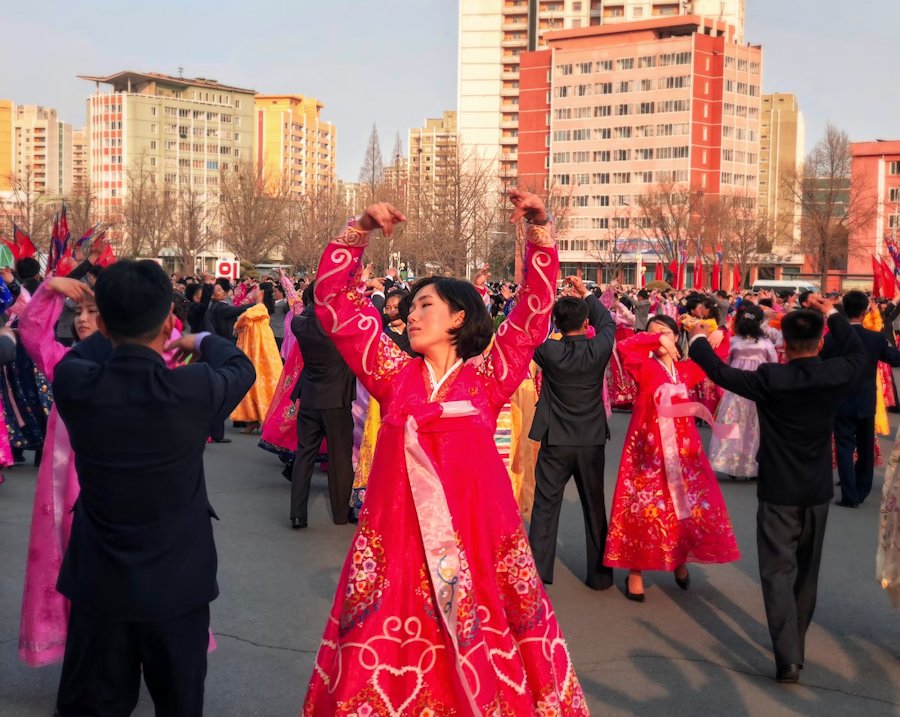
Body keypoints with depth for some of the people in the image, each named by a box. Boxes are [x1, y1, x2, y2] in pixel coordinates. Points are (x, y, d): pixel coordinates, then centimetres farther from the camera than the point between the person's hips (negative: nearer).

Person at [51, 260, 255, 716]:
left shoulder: (72, 383, -16)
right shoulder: (193, 388, -22)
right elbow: (241, 367, 3)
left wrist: (117, 333, 29)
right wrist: (201, 342, 22)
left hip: (99, 581, 2)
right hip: (177, 579, -2)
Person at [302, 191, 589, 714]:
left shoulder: (488, 376, 1)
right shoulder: (395, 374, 5)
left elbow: (537, 306, -3)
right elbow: (334, 301, 5)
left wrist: (540, 231, -10)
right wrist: (360, 232, -1)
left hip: (475, 527, -1)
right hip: (399, 530, 2)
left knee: (488, 657, 9)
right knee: (385, 656, 8)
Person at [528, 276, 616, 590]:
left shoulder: (549, 351, -14)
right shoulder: (598, 350, -11)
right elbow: (608, 322, 10)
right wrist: (586, 293, 19)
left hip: (555, 443, -1)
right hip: (592, 441, 1)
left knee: (545, 507, 7)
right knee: (595, 508, 12)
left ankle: (537, 571, 7)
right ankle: (600, 573, 19)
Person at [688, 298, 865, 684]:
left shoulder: (770, 379, -18)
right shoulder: (835, 375, -9)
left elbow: (720, 372, -7)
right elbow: (857, 353, 14)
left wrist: (698, 340, 9)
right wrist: (831, 313, 21)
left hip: (779, 491, -4)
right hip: (818, 491, 4)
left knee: (778, 570, -1)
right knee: (807, 570, 18)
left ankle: (788, 657, -10)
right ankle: (796, 644, 32)